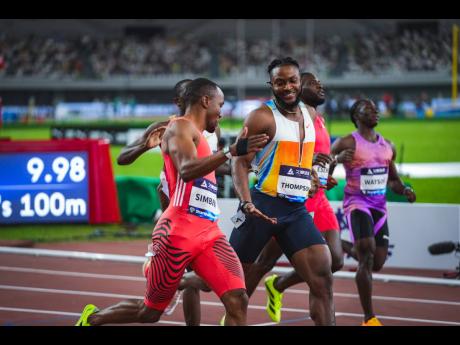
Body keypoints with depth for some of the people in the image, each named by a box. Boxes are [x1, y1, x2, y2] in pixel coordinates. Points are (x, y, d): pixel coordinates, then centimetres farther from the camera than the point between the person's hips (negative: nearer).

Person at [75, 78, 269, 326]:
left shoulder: (198, 135, 21)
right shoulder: (180, 127, -7)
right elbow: (186, 170, -27)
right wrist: (232, 152, -38)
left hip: (208, 232, 8)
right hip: (178, 233, -8)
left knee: (237, 300, -14)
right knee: (150, 311, 8)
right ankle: (92, 318, 34)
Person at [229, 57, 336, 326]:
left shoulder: (309, 114, 13)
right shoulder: (263, 117, -8)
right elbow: (240, 162, -13)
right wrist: (247, 202, -26)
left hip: (297, 210, 5)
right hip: (263, 206, -5)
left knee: (323, 280, -8)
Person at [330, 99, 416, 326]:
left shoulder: (388, 147, 13)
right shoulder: (347, 143, -5)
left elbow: (393, 180, 23)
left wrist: (404, 190, 1)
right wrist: (338, 159, -27)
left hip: (379, 207, 6)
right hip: (357, 203, -6)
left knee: (376, 264, 4)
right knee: (367, 255, -20)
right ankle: (369, 318, -15)